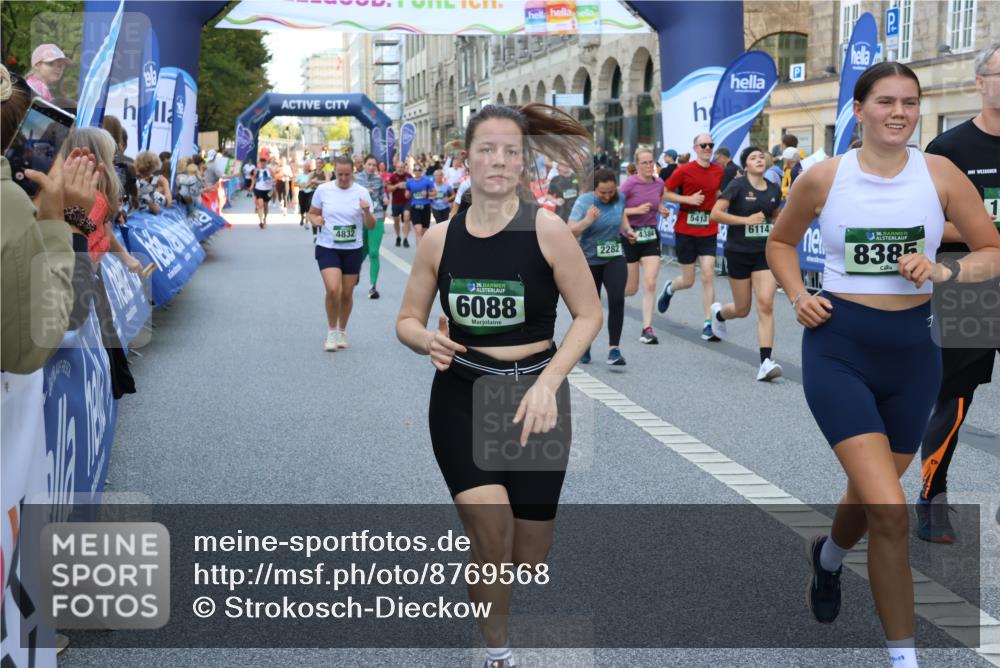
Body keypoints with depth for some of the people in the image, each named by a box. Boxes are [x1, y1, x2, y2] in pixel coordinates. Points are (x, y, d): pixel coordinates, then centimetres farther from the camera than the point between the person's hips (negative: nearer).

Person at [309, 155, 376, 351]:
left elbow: (371, 226, -1)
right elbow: (312, 213, 11)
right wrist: (315, 220, -12)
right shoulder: (323, 190, -3)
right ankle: (332, 332, 2)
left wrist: (367, 211, -22)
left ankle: (342, 332, 30)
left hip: (353, 249, 1)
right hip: (327, 248, -1)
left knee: (347, 294, 8)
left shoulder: (362, 192, -3)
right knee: (333, 290, -18)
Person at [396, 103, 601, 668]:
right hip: (461, 396, 1)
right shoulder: (440, 239, -2)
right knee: (490, 530, -20)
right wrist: (428, 340, -15)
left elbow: (590, 314, -5)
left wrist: (547, 382, -18)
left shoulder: (547, 230, -10)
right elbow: (408, 321, 9)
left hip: (534, 393, 0)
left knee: (528, 562, 8)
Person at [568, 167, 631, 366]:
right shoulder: (583, 201, -15)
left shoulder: (620, 198, -3)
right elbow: (570, 232, -21)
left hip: (615, 259, 2)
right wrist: (587, 220, -38)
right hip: (589, 261, -2)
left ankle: (614, 349, -17)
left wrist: (628, 230, 0)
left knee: (617, 299, -20)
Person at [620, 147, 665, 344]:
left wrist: (660, 207, 2)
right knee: (631, 289, 5)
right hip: (631, 237, -4)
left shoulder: (659, 183, 2)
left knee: (650, 284, -9)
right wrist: (637, 210, -24)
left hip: (651, 236, 4)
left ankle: (647, 329, -5)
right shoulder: (630, 184, -13)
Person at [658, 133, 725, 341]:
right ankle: (669, 289, 41)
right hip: (686, 230, -2)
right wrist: (688, 199, -15)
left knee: (708, 276, -8)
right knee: (688, 281, 5)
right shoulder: (684, 170, -7)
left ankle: (708, 324, -4)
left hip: (708, 231, 2)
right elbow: (664, 193, -4)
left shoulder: (719, 171, 3)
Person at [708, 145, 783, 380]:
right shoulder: (738, 185, -8)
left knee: (766, 304, -13)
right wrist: (746, 220, -18)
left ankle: (766, 363, -14)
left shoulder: (774, 190, 6)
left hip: (765, 253, 3)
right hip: (738, 253, -3)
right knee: (742, 310, 9)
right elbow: (715, 213, -15)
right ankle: (718, 313, 47)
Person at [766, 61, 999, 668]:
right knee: (891, 511, -15)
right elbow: (781, 241, 13)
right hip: (840, 349, -2)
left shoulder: (940, 174, -3)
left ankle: (829, 555, 55)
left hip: (911, 351, 3)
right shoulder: (824, 178, -4)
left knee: (871, 494, 19)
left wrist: (944, 271, -16)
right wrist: (798, 296, -3)